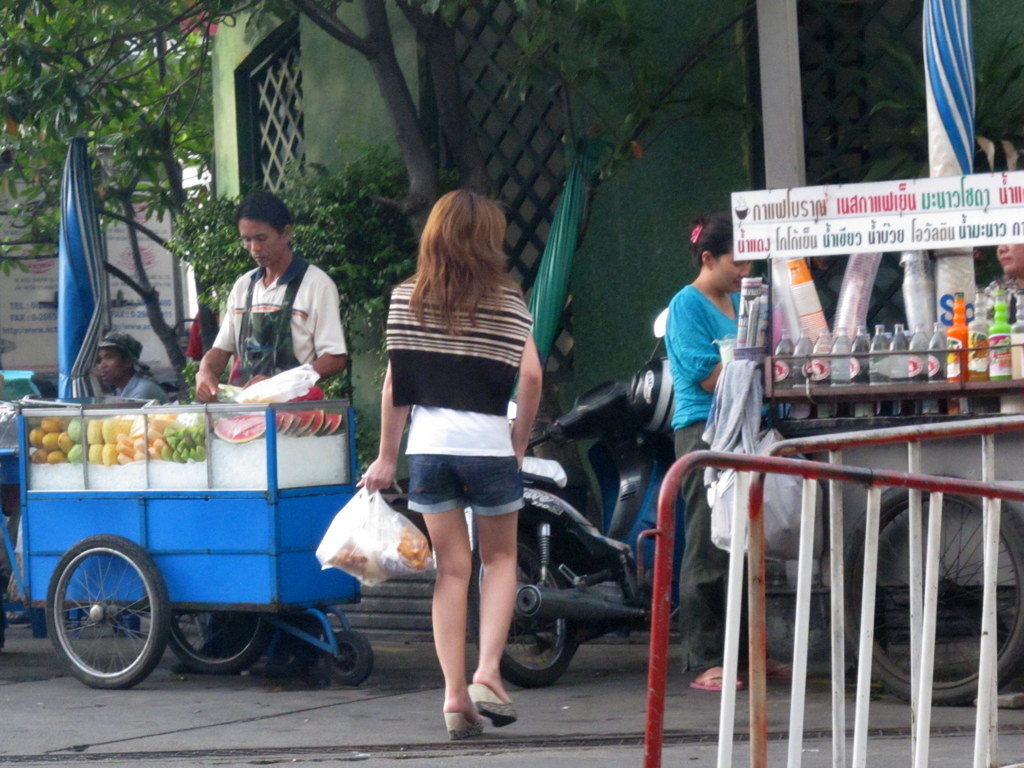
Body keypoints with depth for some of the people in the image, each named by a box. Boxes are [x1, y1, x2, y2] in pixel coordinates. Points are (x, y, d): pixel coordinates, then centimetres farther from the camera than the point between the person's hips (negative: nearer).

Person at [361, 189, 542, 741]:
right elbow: (530, 375, -9)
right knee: (499, 558, 14)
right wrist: (519, 442, 4)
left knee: (451, 568, 8)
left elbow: (395, 383, 2)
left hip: (428, 443, 2)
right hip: (487, 443, -2)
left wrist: (387, 456, 9)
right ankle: (487, 672, -3)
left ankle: (454, 694, 3)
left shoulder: (406, 299, 3)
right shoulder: (507, 300, -2)